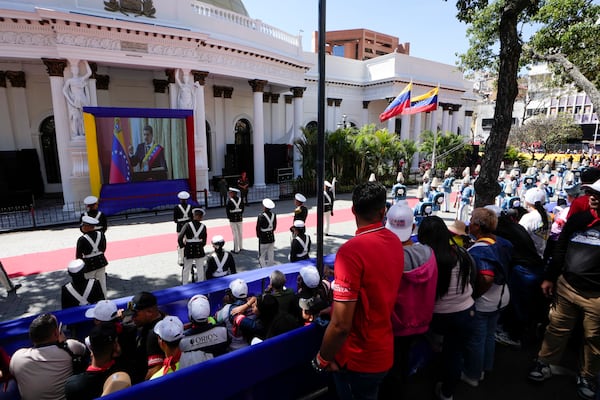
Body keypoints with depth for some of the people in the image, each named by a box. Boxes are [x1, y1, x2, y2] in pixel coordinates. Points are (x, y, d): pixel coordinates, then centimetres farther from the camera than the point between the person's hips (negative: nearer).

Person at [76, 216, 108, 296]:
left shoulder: (82, 239, -18)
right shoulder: (101, 234, -5)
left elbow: (78, 255, -10)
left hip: (89, 264, -5)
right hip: (101, 262, 5)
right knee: (102, 283, 16)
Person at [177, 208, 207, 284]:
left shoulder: (187, 225, -10)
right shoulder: (203, 226, -5)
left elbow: (180, 238, -17)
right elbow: (204, 241, -2)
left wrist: (182, 246, -1)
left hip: (188, 250, -1)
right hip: (199, 250, 1)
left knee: (186, 269, 13)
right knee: (200, 269, 15)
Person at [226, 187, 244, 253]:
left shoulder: (230, 201, -15)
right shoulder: (240, 200, 1)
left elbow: (227, 209, -12)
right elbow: (242, 208, 7)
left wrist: (229, 216, 3)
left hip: (233, 219, -5)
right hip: (240, 218, 5)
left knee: (235, 234, -1)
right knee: (240, 233, 16)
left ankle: (236, 249, 5)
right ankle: (240, 247, 29)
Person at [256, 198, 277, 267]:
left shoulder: (261, 216, -20)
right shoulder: (273, 215, -4)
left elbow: (258, 227, -12)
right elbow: (274, 226, 6)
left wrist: (259, 236, 4)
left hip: (263, 239, -5)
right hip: (272, 238, 5)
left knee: (262, 256, 7)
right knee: (271, 255, 16)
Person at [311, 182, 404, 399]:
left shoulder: (351, 251, -29)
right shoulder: (395, 242, -4)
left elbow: (341, 325, -28)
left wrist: (323, 358, -10)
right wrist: (335, 308, 17)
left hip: (357, 359, -6)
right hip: (384, 351, 7)